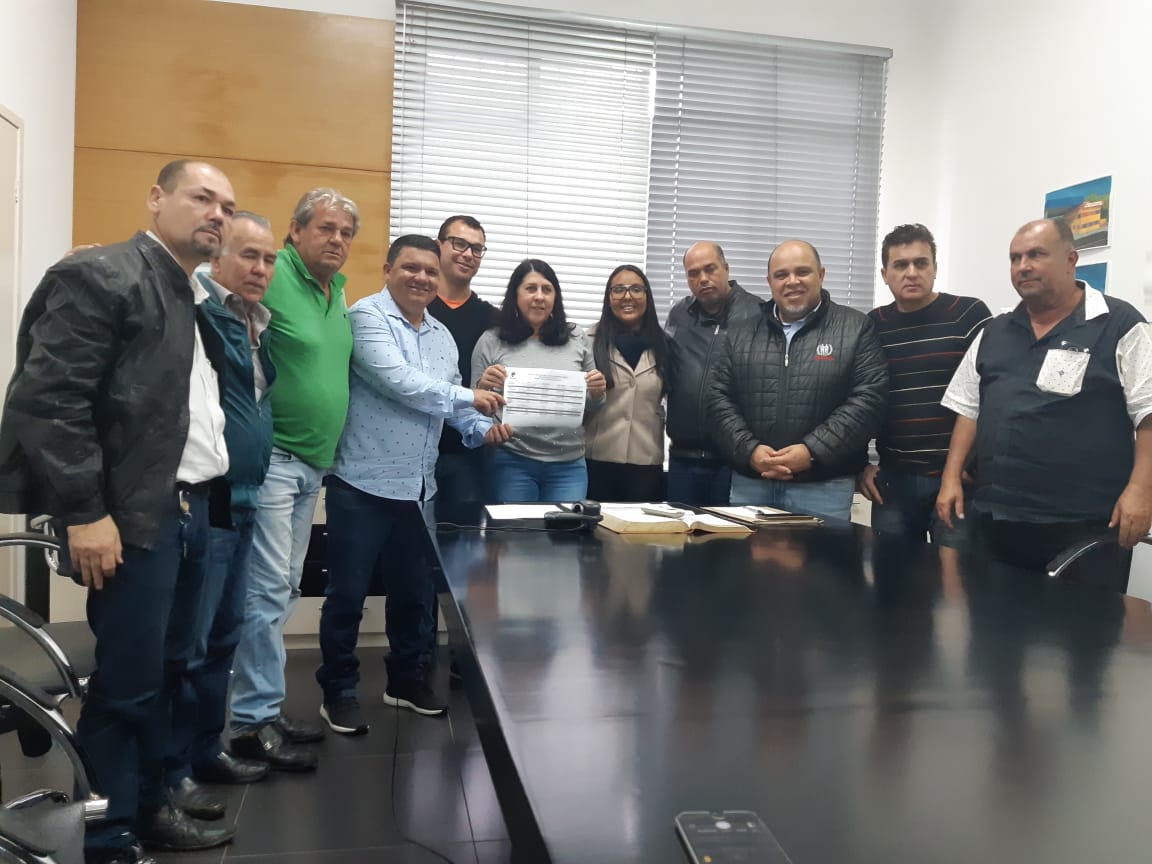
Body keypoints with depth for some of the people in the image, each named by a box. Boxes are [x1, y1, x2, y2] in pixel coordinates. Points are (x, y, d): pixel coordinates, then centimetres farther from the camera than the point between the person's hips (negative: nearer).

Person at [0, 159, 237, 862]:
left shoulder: (200, 300, 16)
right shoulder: (101, 275, -9)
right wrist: (85, 512, -18)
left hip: (190, 507, 9)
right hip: (136, 514, -8)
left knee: (165, 673, 17)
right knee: (126, 684, 0)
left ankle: (147, 806, 33)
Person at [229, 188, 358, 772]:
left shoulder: (337, 292, 14)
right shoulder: (270, 276, -11)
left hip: (313, 465, 8)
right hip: (270, 457, -8)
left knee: (284, 592, 13)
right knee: (267, 590, -5)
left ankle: (265, 706, 24)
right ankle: (254, 722, 6)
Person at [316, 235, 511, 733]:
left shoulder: (442, 335, 14)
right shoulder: (367, 316, -8)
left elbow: (452, 404, 14)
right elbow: (396, 380, -21)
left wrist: (482, 428, -6)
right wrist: (468, 397, -15)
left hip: (417, 486, 7)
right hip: (363, 483, -7)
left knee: (414, 591, 16)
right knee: (348, 593, 4)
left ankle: (408, 681, 33)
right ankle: (338, 692, 19)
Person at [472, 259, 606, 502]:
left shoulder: (576, 338, 7)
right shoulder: (491, 341, 0)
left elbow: (591, 406, 15)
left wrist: (597, 393, -7)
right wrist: (483, 386, -16)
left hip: (569, 465, 2)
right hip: (512, 462, -2)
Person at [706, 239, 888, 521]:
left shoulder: (856, 328, 2)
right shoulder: (741, 334, 11)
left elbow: (867, 399, -6)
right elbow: (718, 398, 7)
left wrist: (813, 451, -15)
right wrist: (749, 450, -9)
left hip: (823, 486, -3)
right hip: (750, 483, 3)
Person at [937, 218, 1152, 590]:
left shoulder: (1119, 325, -3)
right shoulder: (993, 333, 13)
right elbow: (968, 409, 15)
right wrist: (951, 479, 7)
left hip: (1086, 524, -5)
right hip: (995, 520, 5)